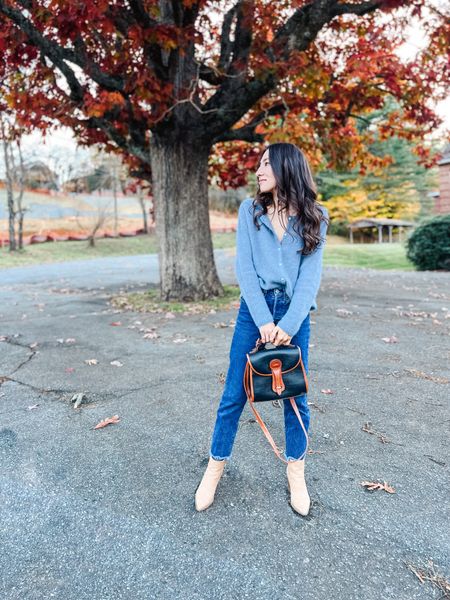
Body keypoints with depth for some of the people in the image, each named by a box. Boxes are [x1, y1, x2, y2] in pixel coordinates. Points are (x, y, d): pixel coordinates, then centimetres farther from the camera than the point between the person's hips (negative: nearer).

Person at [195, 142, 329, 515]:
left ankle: (296, 473, 27)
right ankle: (216, 466, 23)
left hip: (295, 313, 0)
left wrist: (289, 324, -14)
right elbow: (244, 268, -4)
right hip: (254, 308, 0)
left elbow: (310, 274, -4)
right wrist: (264, 320, -13)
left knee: (296, 395, 8)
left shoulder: (315, 217, 4)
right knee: (235, 394, 5)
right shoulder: (250, 210, 4)